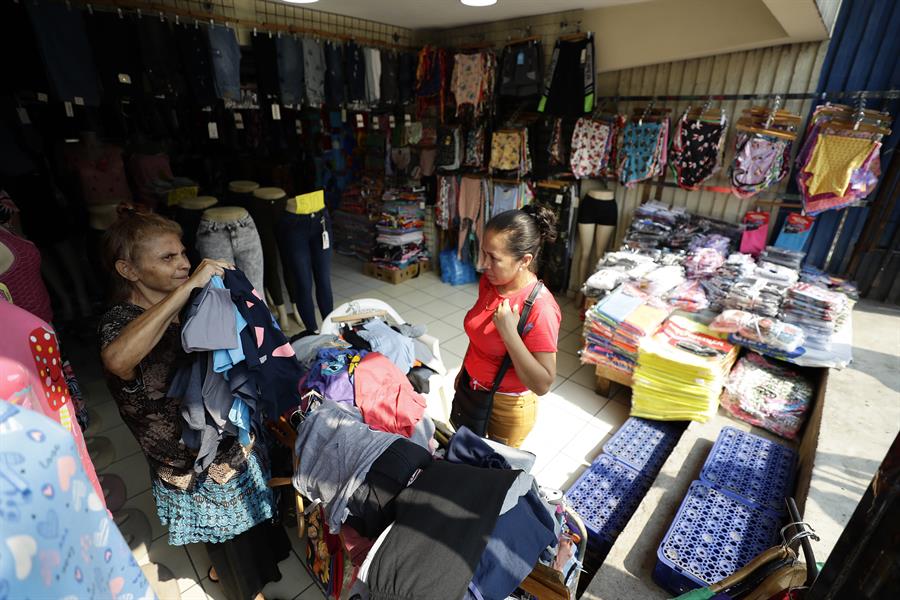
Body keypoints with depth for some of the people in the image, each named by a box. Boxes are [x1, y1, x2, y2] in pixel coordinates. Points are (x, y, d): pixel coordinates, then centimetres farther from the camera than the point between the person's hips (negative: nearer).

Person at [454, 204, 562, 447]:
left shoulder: (540, 309, -31)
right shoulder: (489, 281, -9)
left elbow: (543, 384, -30)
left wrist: (509, 333, -37)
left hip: (506, 407, -6)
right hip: (472, 389, 7)